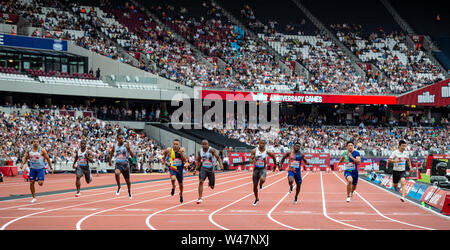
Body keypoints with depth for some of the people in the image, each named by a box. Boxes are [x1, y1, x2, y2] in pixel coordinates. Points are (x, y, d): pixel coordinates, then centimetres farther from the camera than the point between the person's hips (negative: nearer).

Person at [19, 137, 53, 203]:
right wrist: (22, 164, -5)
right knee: (31, 183, -1)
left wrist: (51, 168, -5)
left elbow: (48, 159, -5)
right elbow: (26, 158, 13)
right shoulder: (29, 150, 0)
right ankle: (34, 198, 11)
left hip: (40, 169, -3)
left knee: (40, 183, -13)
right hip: (32, 168, 3)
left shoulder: (42, 150, -10)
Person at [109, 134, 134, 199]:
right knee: (116, 173, -34)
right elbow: (111, 153, 21)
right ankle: (119, 187, -13)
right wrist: (110, 161, 24)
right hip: (118, 164, 0)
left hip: (125, 164, 0)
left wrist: (128, 148, -27)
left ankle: (129, 191, 41)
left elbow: (132, 155, -14)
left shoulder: (126, 145, -9)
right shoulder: (115, 146, -1)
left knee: (127, 180, 13)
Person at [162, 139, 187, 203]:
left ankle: (181, 195, 47)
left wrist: (181, 153, -31)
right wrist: (164, 159, 15)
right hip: (172, 168, -2)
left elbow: (184, 159, -18)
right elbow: (165, 152, 13)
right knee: (173, 178, -32)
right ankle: (173, 187, 4)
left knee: (180, 183, 17)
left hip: (179, 169, 2)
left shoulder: (182, 149, -11)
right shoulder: (169, 150, -12)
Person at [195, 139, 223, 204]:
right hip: (203, 168, 1)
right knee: (201, 182, -23)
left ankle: (210, 183, 47)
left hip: (211, 169, -1)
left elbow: (218, 157, -18)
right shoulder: (200, 151, -2)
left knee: (212, 187, 7)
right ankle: (200, 198, -21)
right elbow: (198, 161, 13)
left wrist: (221, 164, -35)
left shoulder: (211, 150, -14)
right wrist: (196, 168, 4)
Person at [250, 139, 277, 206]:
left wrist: (275, 165, 20)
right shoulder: (254, 150, -6)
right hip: (256, 169, 2)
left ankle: (261, 184, 6)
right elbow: (251, 159, -6)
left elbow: (273, 157, 10)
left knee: (262, 179, -33)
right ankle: (256, 199, 26)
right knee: (255, 185, 5)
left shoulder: (267, 152, -7)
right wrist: (253, 160, -30)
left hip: (263, 169, -2)